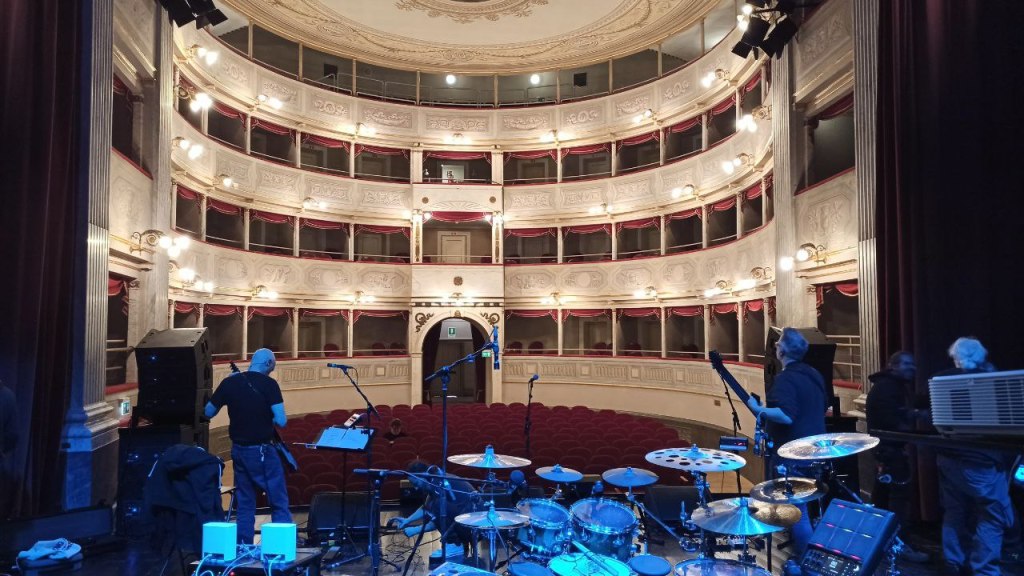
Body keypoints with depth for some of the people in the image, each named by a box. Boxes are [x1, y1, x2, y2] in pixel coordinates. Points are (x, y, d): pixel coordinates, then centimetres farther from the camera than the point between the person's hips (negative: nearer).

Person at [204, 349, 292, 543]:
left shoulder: (229, 382, 1)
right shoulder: (268, 384, -14)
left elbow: (208, 412, 11)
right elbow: (281, 421, -19)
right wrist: (269, 417, 3)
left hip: (238, 450, 6)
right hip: (261, 451, -6)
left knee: (245, 503, 17)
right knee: (279, 503, 3)